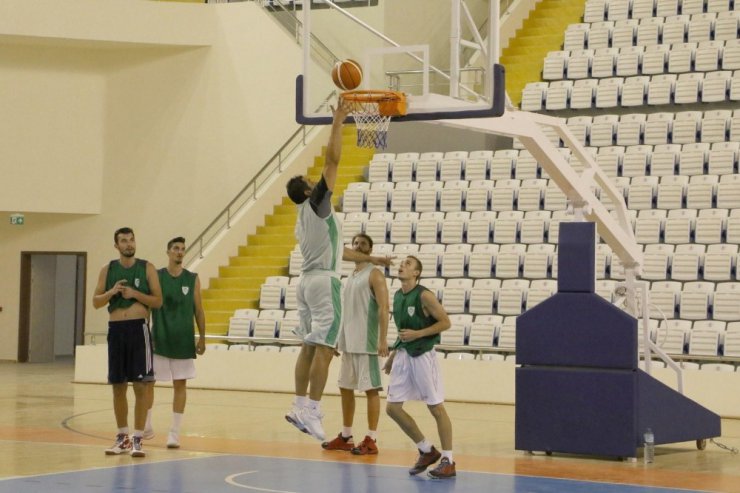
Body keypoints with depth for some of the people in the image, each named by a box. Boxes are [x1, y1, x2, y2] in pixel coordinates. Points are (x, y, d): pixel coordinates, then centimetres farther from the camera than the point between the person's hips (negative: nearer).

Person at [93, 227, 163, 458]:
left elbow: (158, 301, -1)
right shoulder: (108, 269, 7)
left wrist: (135, 294, -14)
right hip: (115, 329, 3)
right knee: (118, 385, 8)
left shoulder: (146, 268, 1)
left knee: (141, 385, -6)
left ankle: (137, 438, -2)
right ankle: (122, 437, 18)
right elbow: (95, 302, 7)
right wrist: (111, 292, -11)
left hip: (138, 328, -3)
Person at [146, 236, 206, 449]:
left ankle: (175, 432, 7)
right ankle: (146, 426, 18)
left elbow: (198, 310, 6)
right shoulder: (155, 277, -1)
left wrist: (202, 337, 1)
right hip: (159, 339, -1)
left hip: (183, 341, 1)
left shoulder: (192, 279, 3)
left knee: (180, 384, 1)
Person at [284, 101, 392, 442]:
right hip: (324, 282, -9)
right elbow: (332, 159, -12)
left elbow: (334, 250, 28)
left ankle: (300, 406, 10)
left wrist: (369, 259, 34)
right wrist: (338, 122, -7)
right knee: (324, 347, -11)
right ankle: (312, 410, -15)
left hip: (308, 280, 9)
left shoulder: (305, 219, 19)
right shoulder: (315, 204, -6)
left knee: (309, 346, 10)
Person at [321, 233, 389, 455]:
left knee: (371, 388, -5)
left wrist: (383, 339, -22)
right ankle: (346, 436, 20)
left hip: (366, 343, -9)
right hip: (349, 342, 9)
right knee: (345, 387, 12)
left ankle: (371, 440, -3)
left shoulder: (374, 275, -7)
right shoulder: (350, 276, 17)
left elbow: (383, 308, -15)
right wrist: (339, 338, 19)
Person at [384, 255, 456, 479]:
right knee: (392, 407, 4)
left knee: (437, 408, -2)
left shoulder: (424, 296, -13)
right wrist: (394, 353, 18)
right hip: (403, 355, 8)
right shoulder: (397, 296, 10)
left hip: (423, 356, -8)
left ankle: (448, 461, 5)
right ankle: (427, 451, 17)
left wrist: (418, 334, -19)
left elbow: (445, 322, -13)